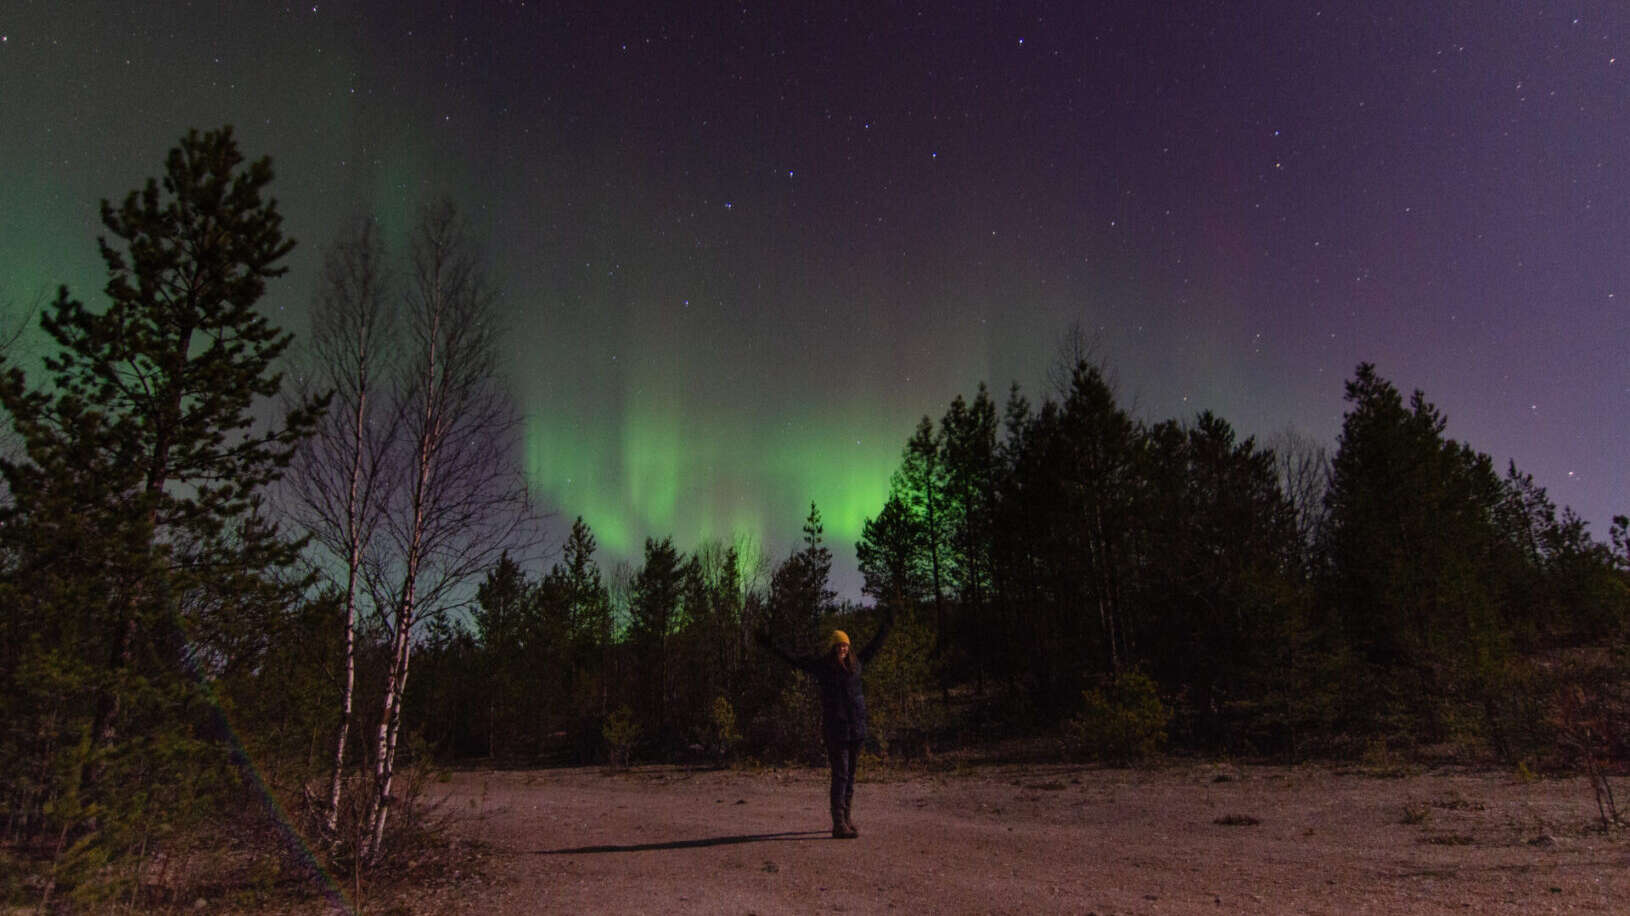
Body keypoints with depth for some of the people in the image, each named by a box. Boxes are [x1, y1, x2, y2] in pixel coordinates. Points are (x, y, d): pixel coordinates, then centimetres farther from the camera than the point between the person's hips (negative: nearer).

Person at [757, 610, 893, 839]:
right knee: (840, 774, -8)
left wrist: (885, 628, 36)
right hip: (834, 727, -5)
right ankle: (839, 825, -5)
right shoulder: (821, 665, -4)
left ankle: (846, 817, 24)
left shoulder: (855, 662, 7)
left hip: (857, 726, 5)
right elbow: (791, 659, -1)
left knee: (850, 773, 12)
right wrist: (771, 646, -7)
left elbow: (873, 647, 25)